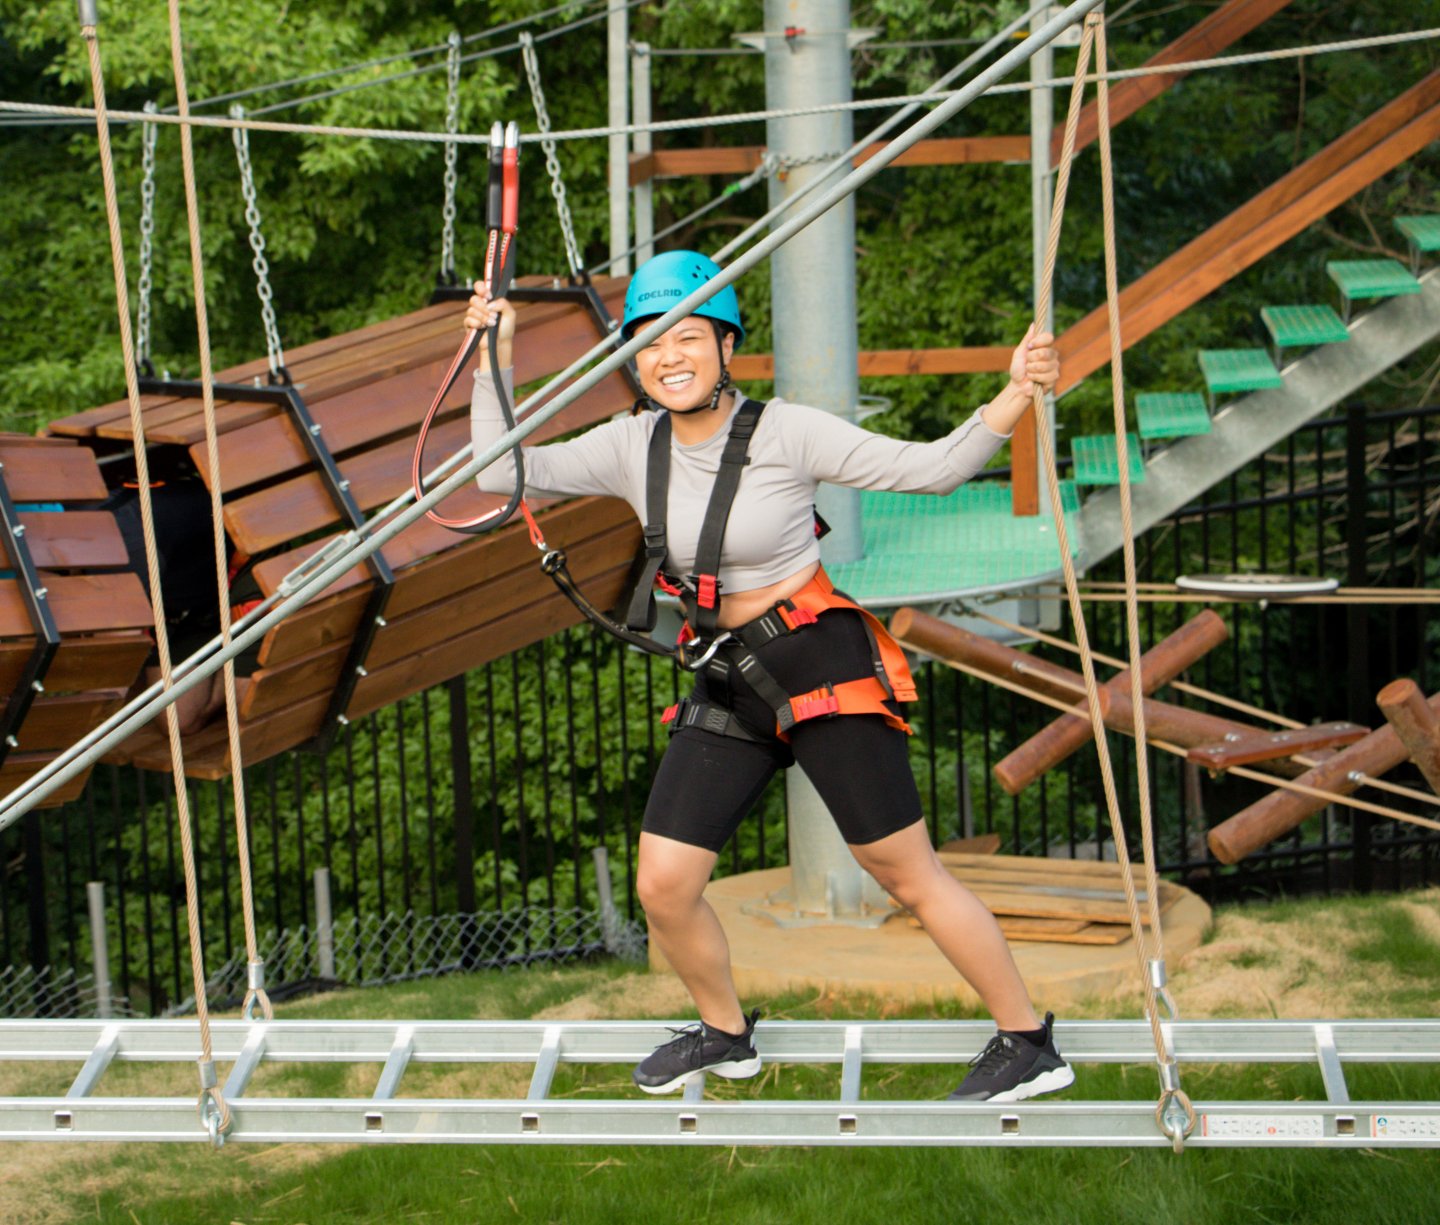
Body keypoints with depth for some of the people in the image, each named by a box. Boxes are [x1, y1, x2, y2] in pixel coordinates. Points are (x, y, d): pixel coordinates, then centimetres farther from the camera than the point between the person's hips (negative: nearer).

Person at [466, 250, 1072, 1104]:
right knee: (662, 887, 3)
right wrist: (495, 361, -4)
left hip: (824, 666, -5)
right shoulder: (635, 447, 2)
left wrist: (1017, 394, -26)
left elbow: (932, 467, -13)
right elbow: (505, 472, 3)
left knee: (911, 876, 0)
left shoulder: (786, 432, -12)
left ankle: (1031, 1045, 16)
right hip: (728, 682, 6)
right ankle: (725, 1034, 31)